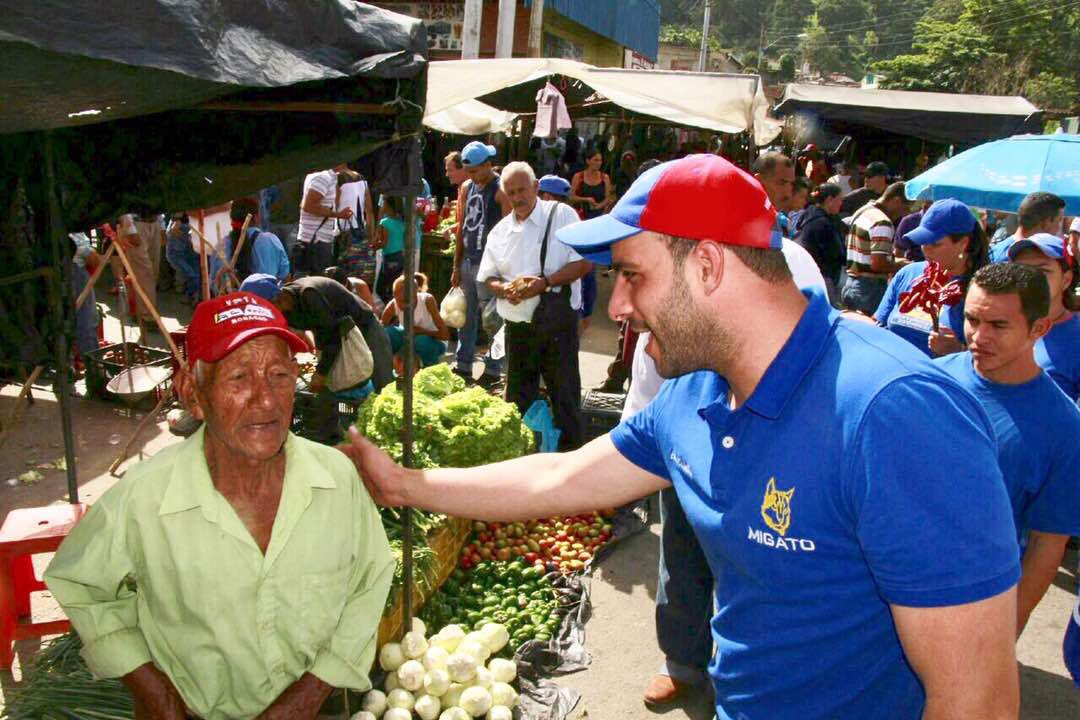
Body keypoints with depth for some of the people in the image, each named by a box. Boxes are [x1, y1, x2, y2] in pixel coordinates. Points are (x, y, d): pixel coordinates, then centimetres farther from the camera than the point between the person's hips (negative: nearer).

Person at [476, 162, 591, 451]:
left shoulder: (562, 215, -3)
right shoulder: (501, 231, 12)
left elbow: (584, 262, -8)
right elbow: (488, 277, 15)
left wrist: (545, 282, -18)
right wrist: (506, 289, -8)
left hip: (557, 321, -5)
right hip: (517, 324, 5)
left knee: (564, 395, 1)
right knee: (517, 396, 15)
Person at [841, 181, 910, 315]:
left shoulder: (861, 212, 12)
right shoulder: (882, 223, -17)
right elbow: (877, 264, -24)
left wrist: (894, 260, 17)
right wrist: (900, 266, -6)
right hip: (871, 290, -9)